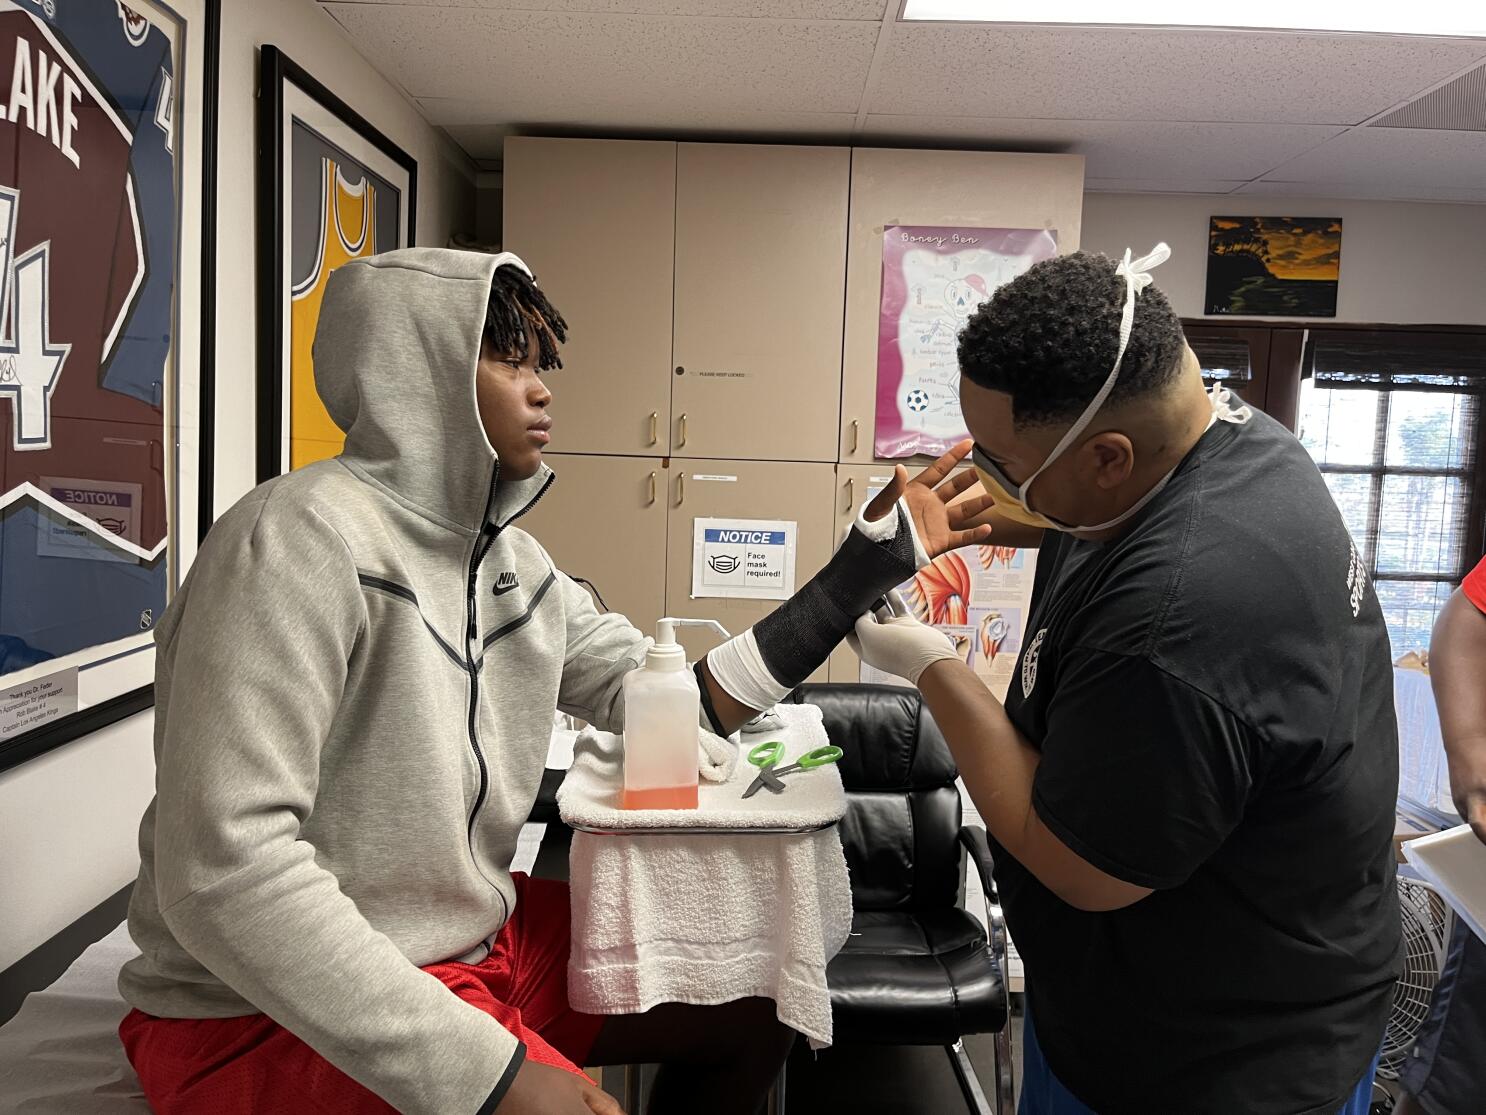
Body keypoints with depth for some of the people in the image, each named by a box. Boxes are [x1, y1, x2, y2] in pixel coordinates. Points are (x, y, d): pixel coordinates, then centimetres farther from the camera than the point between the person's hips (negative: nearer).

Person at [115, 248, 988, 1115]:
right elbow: (224, 872, -29)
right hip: (273, 1014, -7)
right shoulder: (304, 539, -23)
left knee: (762, 991, 8)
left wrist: (875, 555, 2)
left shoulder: (512, 560, 3)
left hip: (478, 942, 8)